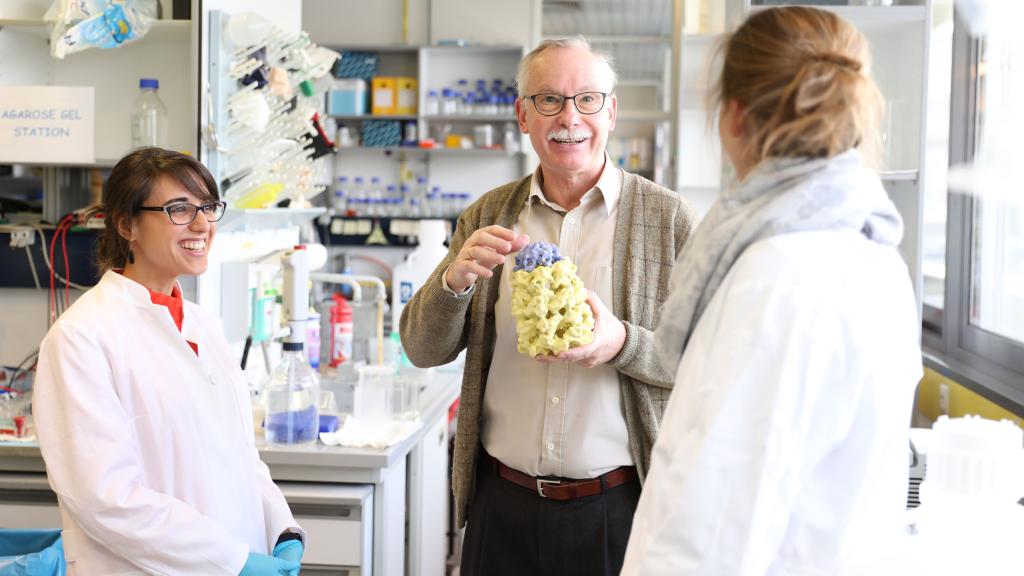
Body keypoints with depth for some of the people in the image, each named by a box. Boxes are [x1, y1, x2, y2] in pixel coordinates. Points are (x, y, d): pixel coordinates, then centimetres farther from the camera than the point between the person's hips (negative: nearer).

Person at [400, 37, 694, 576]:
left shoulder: (666, 217, -4)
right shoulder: (487, 216, 5)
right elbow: (422, 349, 4)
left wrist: (621, 343, -23)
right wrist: (455, 280, -16)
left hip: (617, 507, -2)